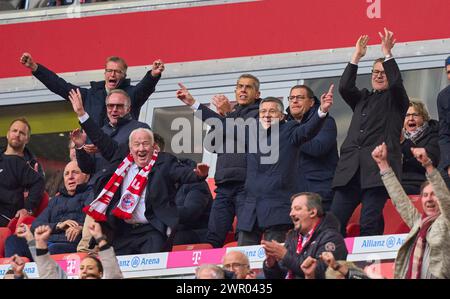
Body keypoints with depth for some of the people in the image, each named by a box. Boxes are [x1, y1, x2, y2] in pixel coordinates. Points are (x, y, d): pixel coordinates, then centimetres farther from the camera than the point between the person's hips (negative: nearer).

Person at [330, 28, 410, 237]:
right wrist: (356, 57, 5)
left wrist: (387, 53, -9)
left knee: (369, 225, -13)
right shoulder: (362, 98, 25)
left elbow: (396, 83, -8)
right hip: (351, 170, 5)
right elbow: (344, 87, 8)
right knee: (334, 221, -5)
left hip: (378, 169, -5)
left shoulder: (396, 100, 13)